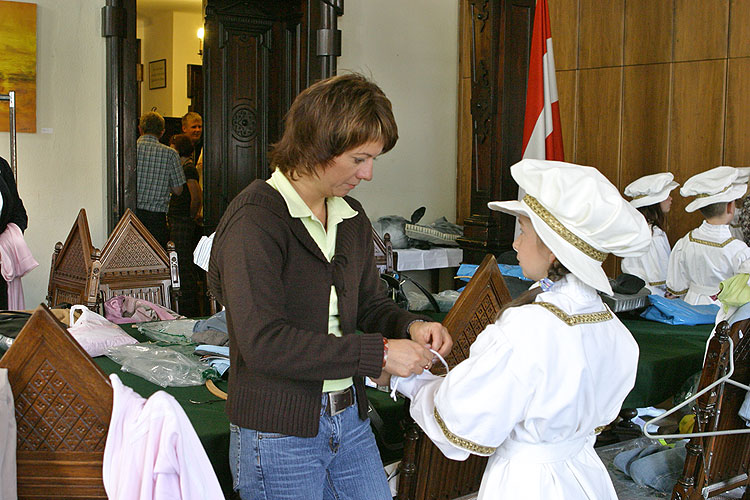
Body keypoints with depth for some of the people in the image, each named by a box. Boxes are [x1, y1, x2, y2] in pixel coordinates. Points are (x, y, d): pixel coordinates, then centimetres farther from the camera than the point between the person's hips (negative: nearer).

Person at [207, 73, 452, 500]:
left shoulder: (351, 218, 8)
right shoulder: (254, 221, -17)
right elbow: (263, 342, -25)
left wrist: (409, 326, -5)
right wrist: (378, 354, -25)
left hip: (349, 420, 7)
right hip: (278, 433, -7)